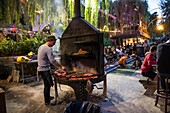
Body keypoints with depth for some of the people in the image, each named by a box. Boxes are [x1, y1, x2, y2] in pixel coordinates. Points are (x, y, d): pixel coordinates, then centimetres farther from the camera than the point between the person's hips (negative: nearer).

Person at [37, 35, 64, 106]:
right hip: (45, 70, -10)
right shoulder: (48, 49, -20)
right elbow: (52, 61, -27)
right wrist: (61, 67, -20)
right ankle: (47, 102, 14)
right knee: (48, 85, 2)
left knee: (46, 84, 21)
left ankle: (47, 97, 36)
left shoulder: (41, 47, 10)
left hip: (41, 69, 10)